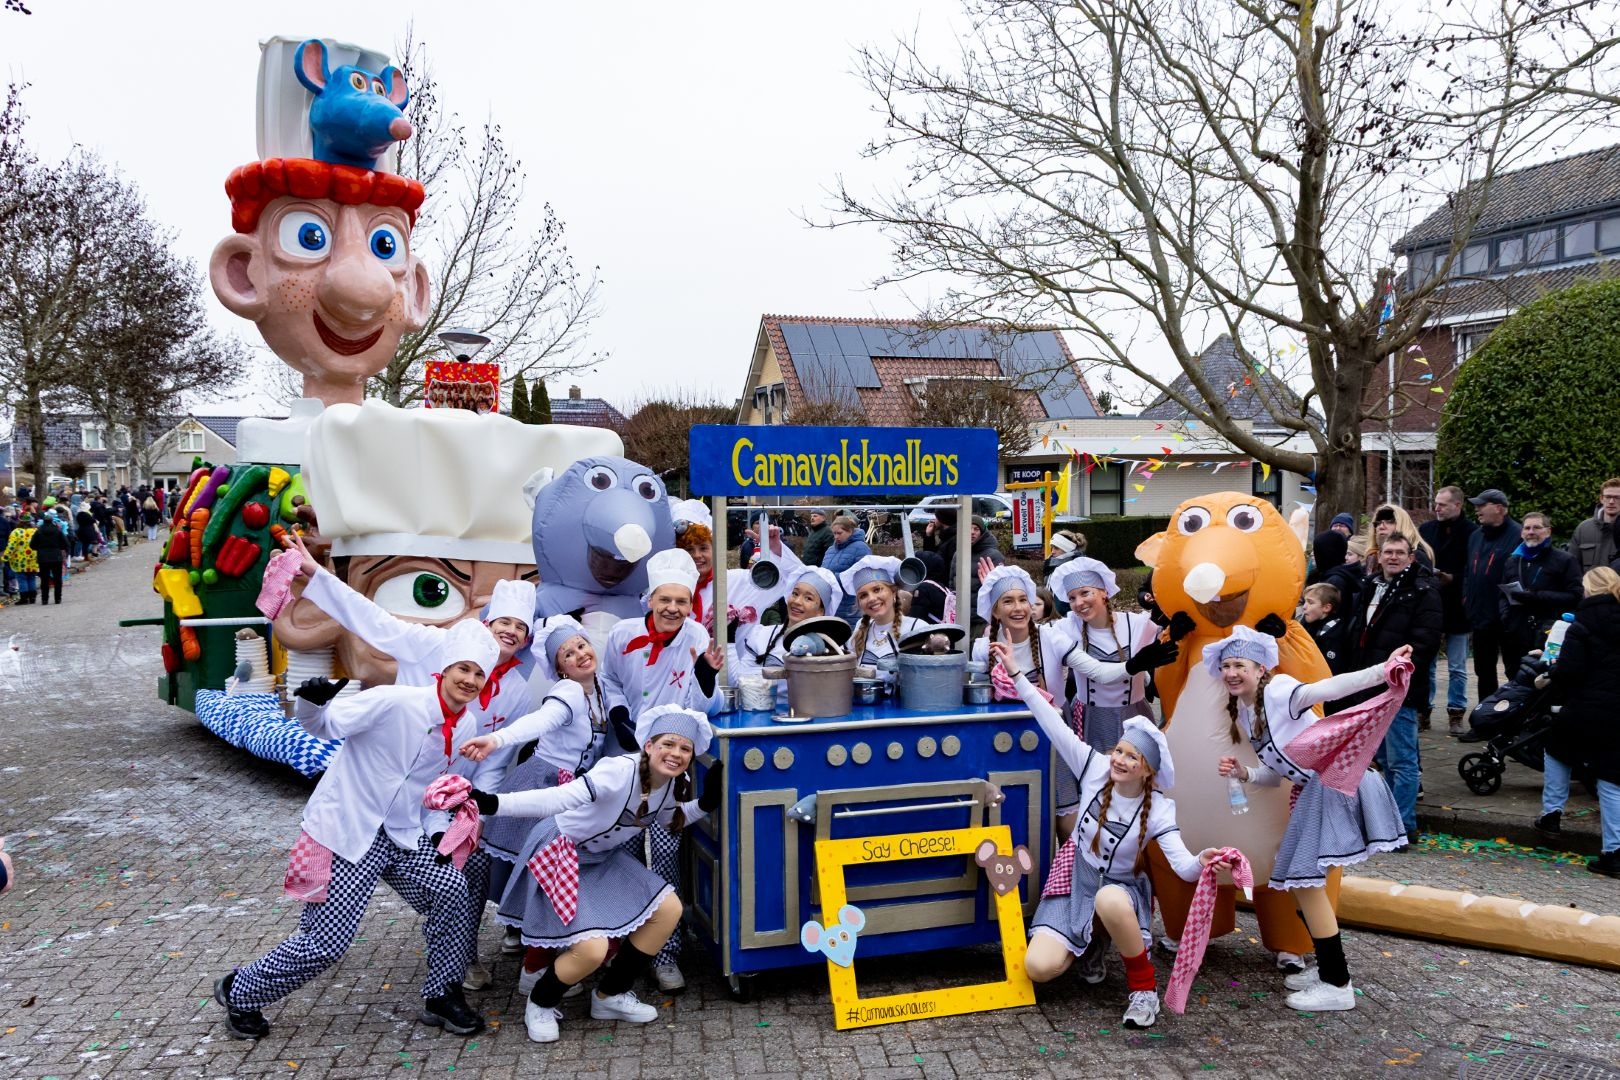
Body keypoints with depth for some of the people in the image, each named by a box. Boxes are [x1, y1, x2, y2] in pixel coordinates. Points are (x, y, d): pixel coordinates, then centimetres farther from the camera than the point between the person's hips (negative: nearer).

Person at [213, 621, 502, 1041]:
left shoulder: (465, 727, 1)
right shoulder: (395, 702, -21)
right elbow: (326, 724, -15)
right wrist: (311, 703, -36)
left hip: (402, 837, 6)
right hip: (344, 835, -6)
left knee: (453, 891, -15)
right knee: (325, 944, -2)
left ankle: (441, 997, 6)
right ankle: (239, 992, 26)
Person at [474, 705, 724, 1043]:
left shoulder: (674, 784, -8)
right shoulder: (621, 772, -32)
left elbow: (667, 820, 13)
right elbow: (561, 798, -42)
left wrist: (705, 803, -5)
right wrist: (492, 804, -55)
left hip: (604, 858, 8)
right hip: (561, 856, -8)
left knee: (669, 909, -2)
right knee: (592, 949, -21)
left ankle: (610, 995, 16)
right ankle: (540, 1004, 12)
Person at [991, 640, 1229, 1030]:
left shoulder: (1158, 809, -17)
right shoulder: (1096, 768, -12)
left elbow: (1182, 866, -28)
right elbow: (1054, 725, -15)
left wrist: (1201, 863, -53)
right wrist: (1017, 673, -20)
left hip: (1121, 886, -2)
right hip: (1076, 878, 3)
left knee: (1109, 901, -43)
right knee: (1038, 968, -17)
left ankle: (1144, 988, -15)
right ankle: (1088, 946, 20)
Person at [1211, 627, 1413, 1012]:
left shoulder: (1278, 692, -13)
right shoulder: (1242, 715, 13)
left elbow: (1329, 688, -31)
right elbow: (1274, 773, 16)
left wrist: (1383, 670, -47)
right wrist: (1240, 772, -4)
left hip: (1333, 780, -9)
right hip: (1312, 790, 9)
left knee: (1304, 878, -7)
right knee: (1299, 879, 15)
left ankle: (1337, 986, 2)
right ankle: (1328, 969, 30)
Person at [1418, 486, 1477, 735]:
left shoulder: (1472, 533, -9)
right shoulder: (1425, 529, 3)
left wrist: (1450, 578, -20)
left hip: (1457, 609, -3)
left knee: (1457, 667, 8)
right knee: (1425, 664, 9)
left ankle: (1456, 714, 17)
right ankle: (1423, 711, 18)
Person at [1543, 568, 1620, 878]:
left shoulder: (1583, 625, -11)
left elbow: (1567, 673, -15)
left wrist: (1553, 671, 5)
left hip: (1586, 712, -4)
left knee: (1557, 751, 26)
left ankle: (1552, 812, 25)